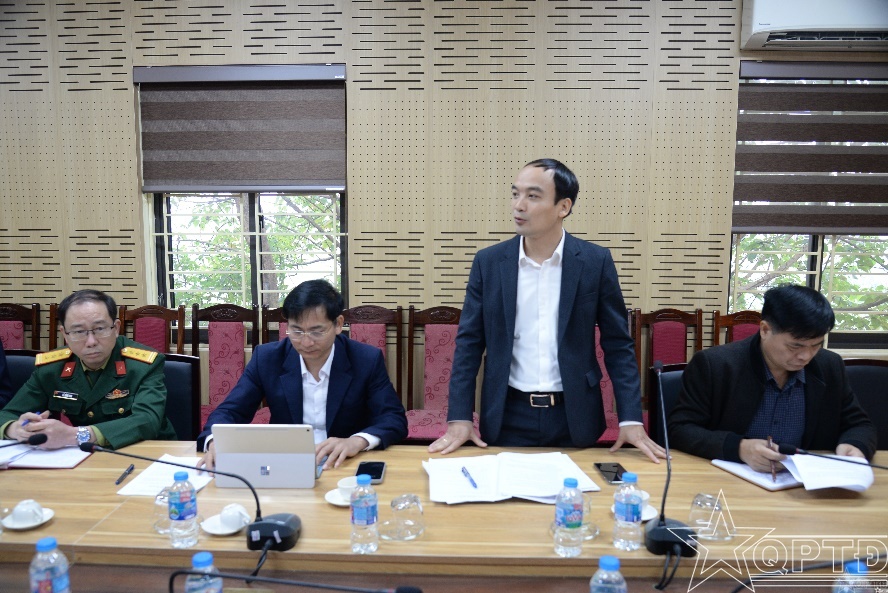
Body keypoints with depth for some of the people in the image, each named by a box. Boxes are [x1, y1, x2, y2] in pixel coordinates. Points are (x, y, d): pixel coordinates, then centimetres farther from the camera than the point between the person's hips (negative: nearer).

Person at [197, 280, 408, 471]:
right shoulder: (267, 358, -4)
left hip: (347, 466, -2)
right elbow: (230, 411, -1)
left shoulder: (367, 360, -8)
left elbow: (395, 419, -10)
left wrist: (357, 441, -31)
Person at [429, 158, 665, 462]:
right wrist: (459, 418, -7)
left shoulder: (596, 261, -5)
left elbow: (617, 344, -1)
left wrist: (631, 419, -8)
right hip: (508, 415, 1)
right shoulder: (488, 262, -2)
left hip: (574, 416, 0)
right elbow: (469, 343, 0)